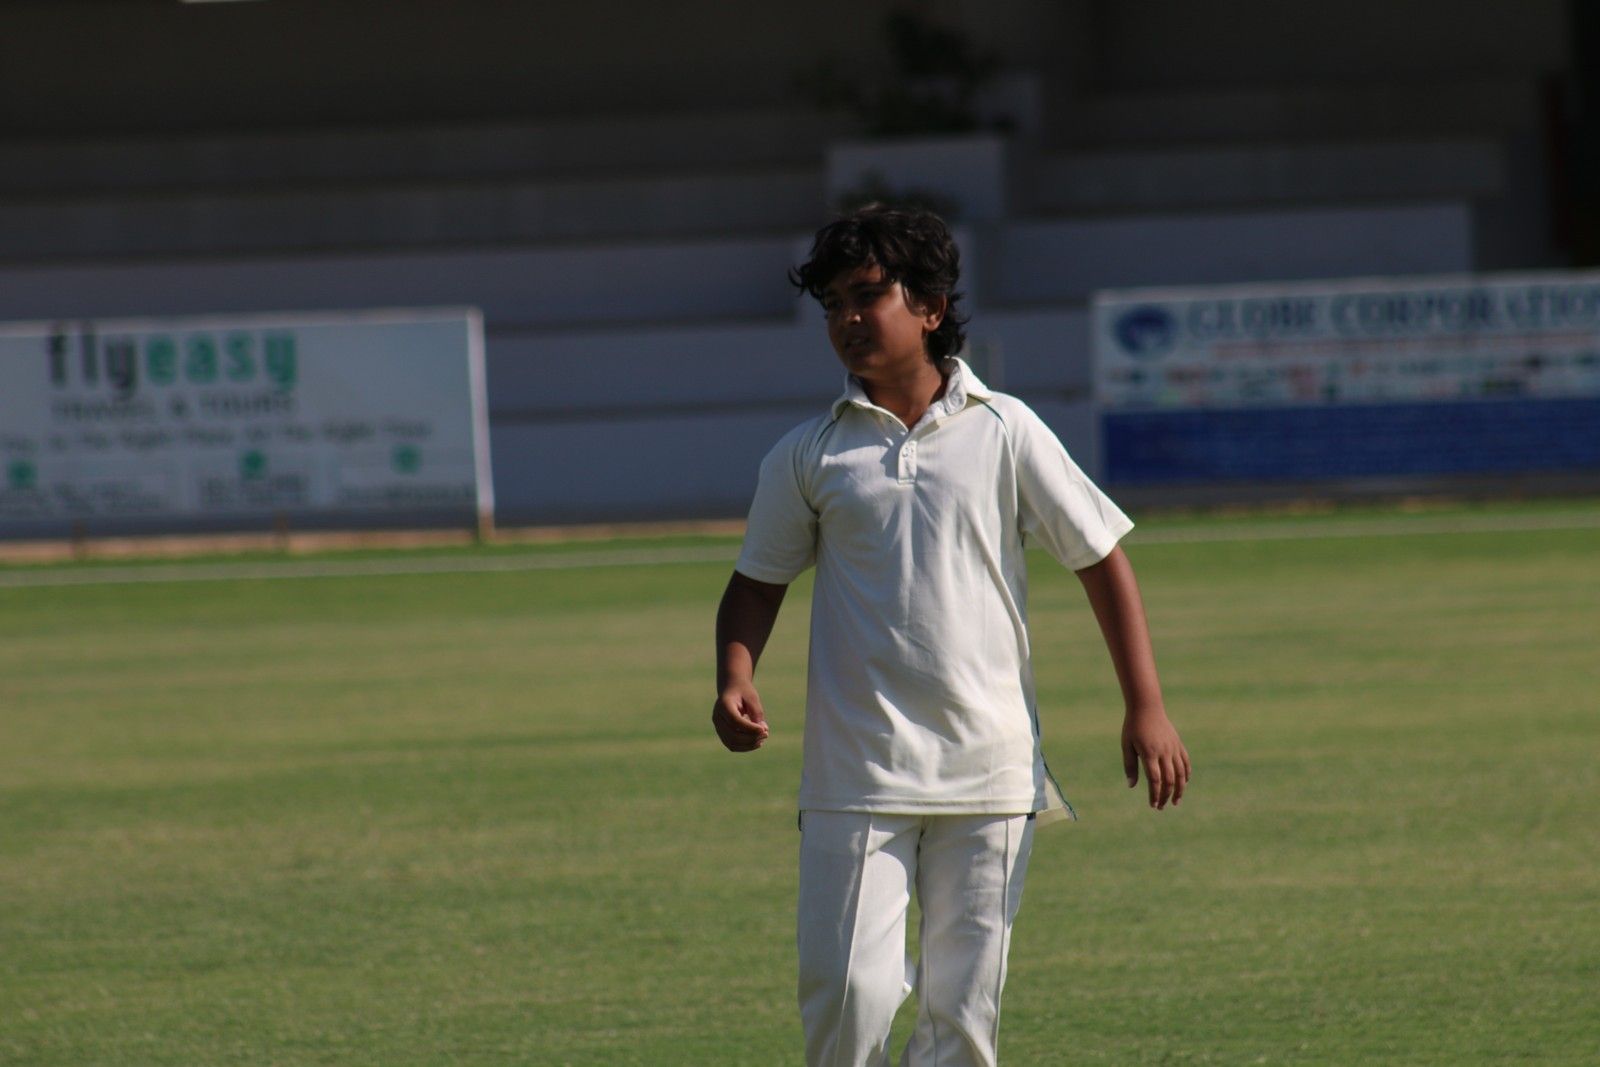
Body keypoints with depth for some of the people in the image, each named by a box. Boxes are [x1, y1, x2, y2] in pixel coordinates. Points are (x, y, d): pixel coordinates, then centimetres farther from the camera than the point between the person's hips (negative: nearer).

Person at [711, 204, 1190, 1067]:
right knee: (847, 996, -11)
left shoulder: (1002, 432, 4)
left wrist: (1145, 709, 3)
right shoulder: (808, 456, 6)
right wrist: (735, 678, -6)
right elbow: (758, 581, 15)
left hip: (988, 772, 0)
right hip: (856, 777, 0)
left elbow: (1100, 559, 8)